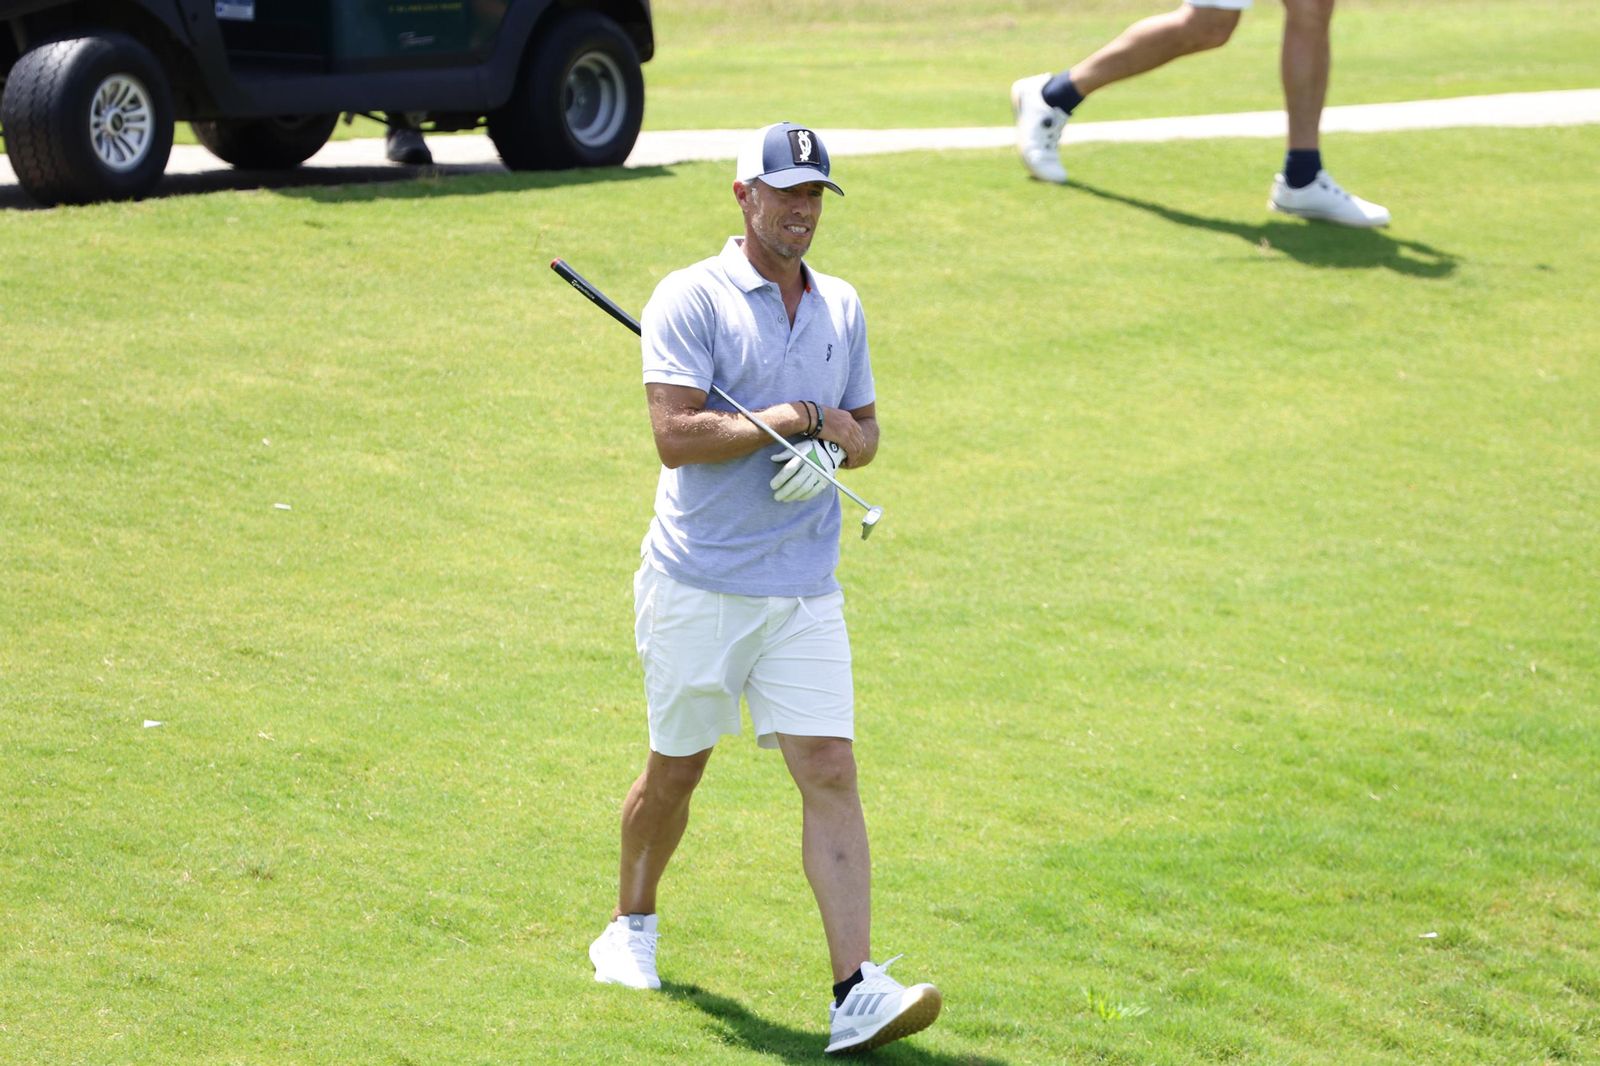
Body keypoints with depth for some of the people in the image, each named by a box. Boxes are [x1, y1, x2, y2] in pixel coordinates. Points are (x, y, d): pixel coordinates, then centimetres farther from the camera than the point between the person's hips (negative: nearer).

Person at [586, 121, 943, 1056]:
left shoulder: (841, 307, 12)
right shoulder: (691, 300, -7)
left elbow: (865, 431, 20)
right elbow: (676, 436, -17)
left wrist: (838, 444, -4)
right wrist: (801, 418, -13)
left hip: (805, 593, 4)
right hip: (698, 586, -4)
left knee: (831, 772, -9)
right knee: (677, 770, 10)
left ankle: (857, 993, -15)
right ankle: (633, 925, 37)